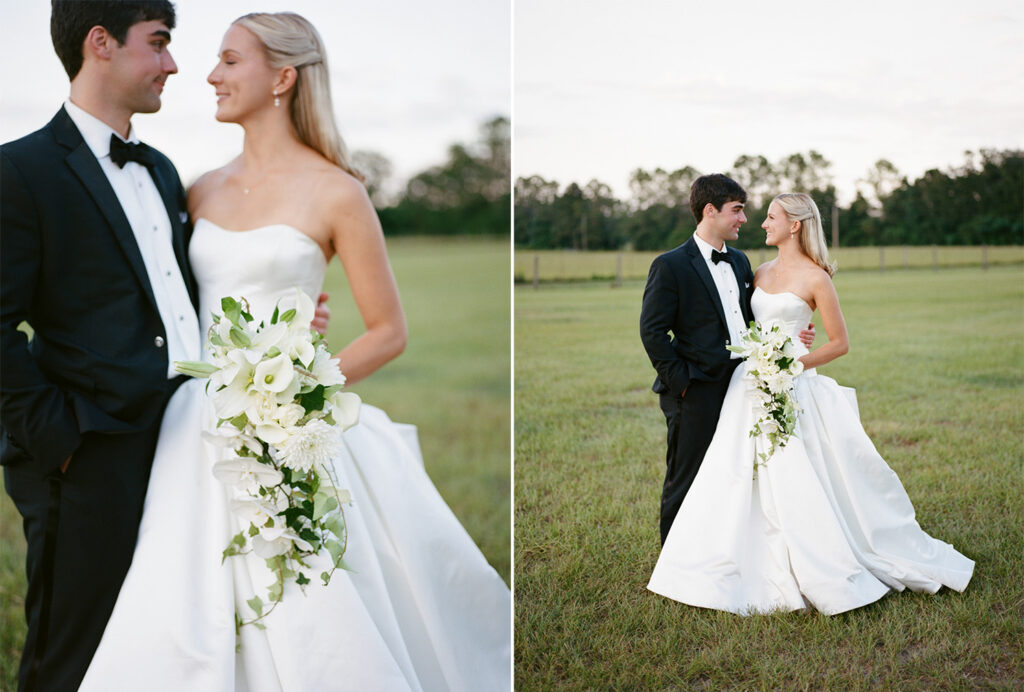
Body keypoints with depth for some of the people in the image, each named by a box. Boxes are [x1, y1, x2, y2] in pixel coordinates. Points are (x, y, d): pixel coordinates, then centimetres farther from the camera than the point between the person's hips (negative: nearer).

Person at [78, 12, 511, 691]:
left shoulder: (335, 193, -5)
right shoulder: (204, 191, 11)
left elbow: (389, 331, -3)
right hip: (201, 434, 5)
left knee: (305, 628, -1)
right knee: (174, 634, 5)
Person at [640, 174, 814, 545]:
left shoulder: (740, 261, 14)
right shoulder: (670, 265, -8)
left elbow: (750, 321, 19)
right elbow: (652, 331, -11)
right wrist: (680, 381, -13)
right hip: (697, 394, -7)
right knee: (685, 483, 3)